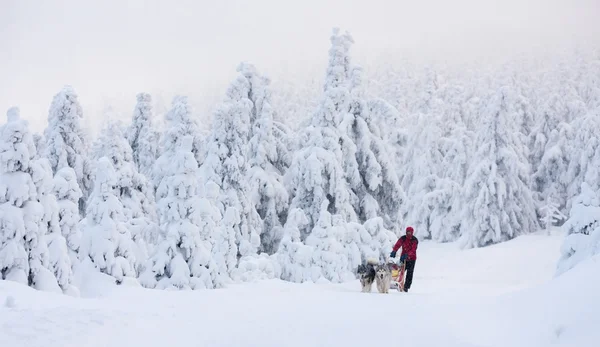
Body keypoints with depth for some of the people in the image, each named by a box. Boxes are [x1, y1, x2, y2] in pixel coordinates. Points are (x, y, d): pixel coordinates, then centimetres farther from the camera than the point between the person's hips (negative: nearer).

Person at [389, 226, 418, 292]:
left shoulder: (415, 240, -10)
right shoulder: (403, 238, -3)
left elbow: (413, 250, -23)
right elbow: (397, 245, -16)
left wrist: (407, 255, -38)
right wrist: (394, 252, -35)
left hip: (411, 258, -2)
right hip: (403, 257, 2)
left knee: (409, 273, -3)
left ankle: (406, 287, 2)